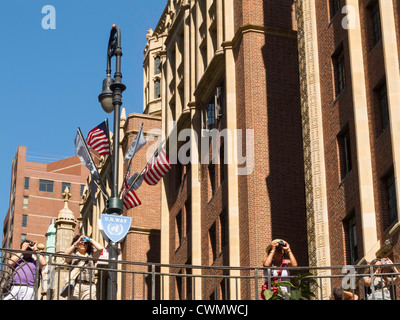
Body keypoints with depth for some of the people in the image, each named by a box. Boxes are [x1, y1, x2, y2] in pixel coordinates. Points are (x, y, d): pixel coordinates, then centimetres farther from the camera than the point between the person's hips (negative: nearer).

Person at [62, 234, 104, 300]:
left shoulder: (91, 256, 20)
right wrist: (76, 243, 0)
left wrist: (90, 240, 16)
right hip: (75, 285, -1)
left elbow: (100, 248, 6)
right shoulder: (73, 255, 18)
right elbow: (66, 254, -4)